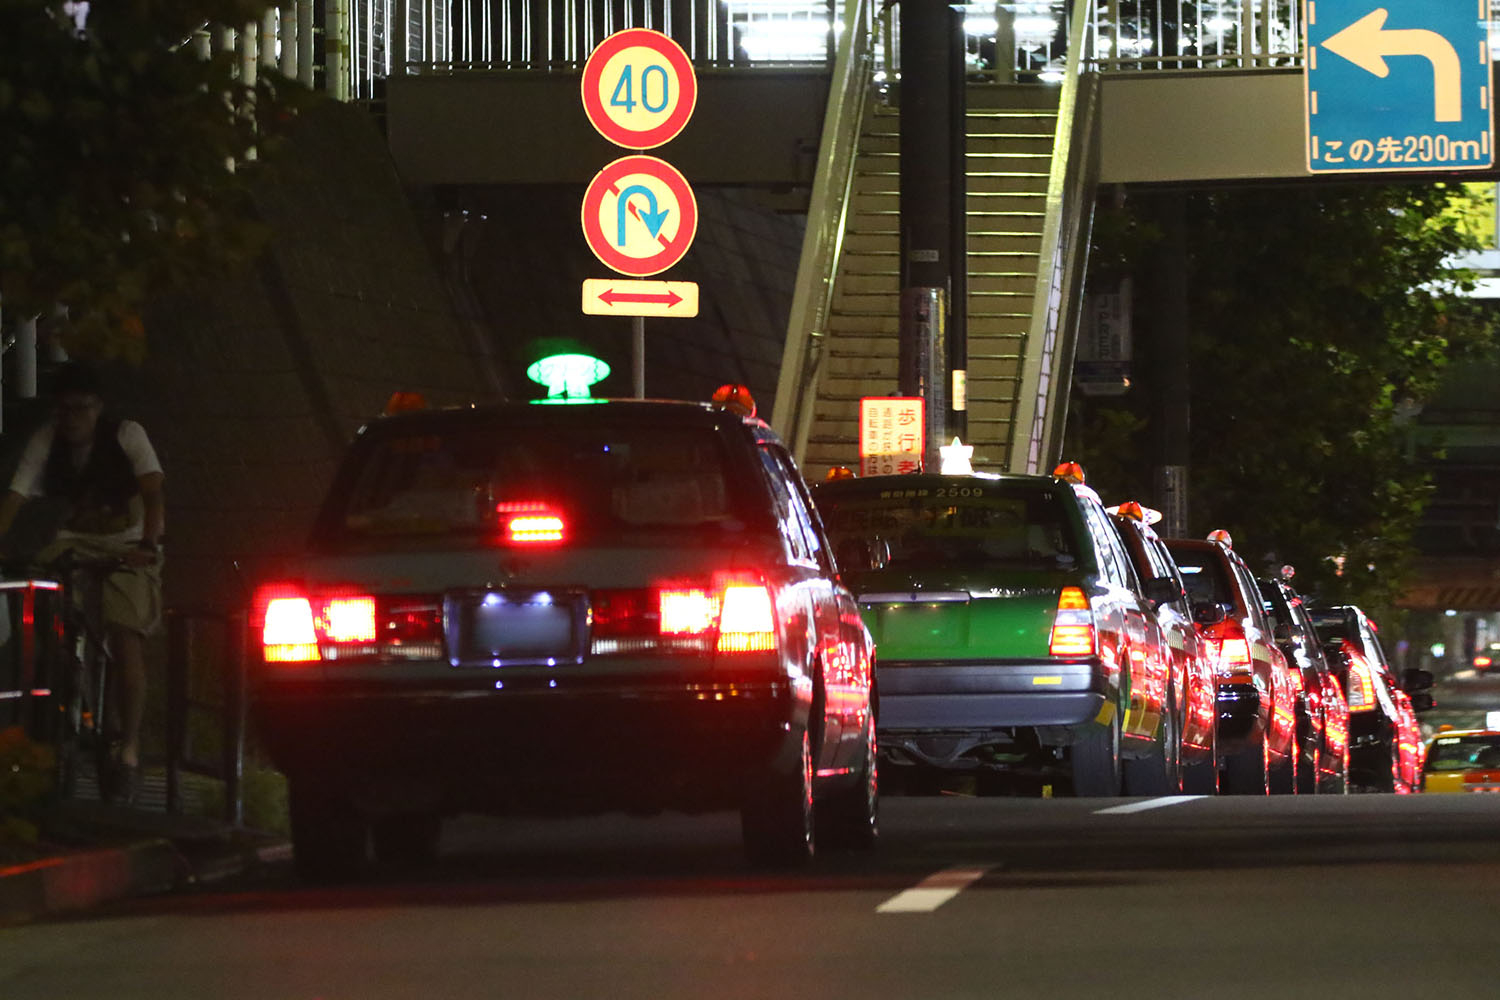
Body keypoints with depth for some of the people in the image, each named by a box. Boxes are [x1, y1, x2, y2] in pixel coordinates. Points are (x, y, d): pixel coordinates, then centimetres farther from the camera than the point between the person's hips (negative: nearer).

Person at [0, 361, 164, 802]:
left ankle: (129, 748, -17)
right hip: (73, 545, 3)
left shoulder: (126, 435, -8)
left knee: (125, 635, -22)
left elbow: (153, 492, -19)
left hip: (126, 550, -3)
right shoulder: (46, 441, -1)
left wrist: (148, 546, -35)